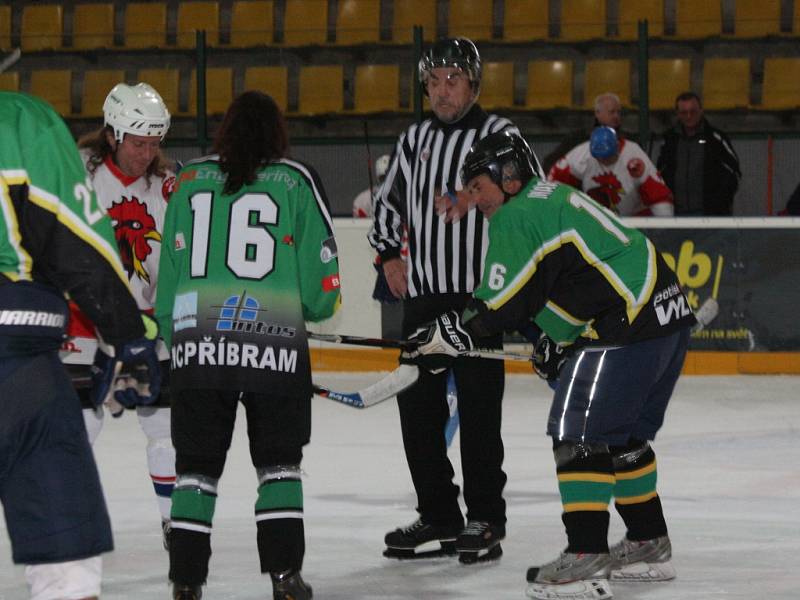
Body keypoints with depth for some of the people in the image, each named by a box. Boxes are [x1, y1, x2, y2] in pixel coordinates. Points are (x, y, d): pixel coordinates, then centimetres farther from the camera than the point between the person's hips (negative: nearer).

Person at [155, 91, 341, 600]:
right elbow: (322, 269, 0)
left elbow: (168, 275, 9)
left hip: (198, 343, 2)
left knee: (198, 463, 8)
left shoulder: (189, 182, 8)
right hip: (274, 344, -2)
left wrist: (173, 338, 19)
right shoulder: (297, 181, 2)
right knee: (278, 461, 10)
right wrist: (314, 307, 21)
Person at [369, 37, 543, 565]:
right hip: (423, 293, 6)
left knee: (478, 405, -7)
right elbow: (389, 200, 29)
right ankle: (438, 516, 14)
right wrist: (389, 253, 16)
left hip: (479, 292, -6)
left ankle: (485, 520, -1)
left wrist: (476, 196, -32)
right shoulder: (415, 140, 16)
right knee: (417, 403, 5)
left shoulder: (498, 134, -2)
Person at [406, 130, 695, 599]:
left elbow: (501, 305, -10)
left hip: (629, 325, -10)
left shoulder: (518, 216, -8)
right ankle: (650, 547, 29)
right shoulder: (553, 199, 24)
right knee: (623, 436, 21)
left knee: (579, 431, -8)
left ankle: (586, 561, -14)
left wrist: (448, 336, 1)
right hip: (669, 314, 10)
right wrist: (558, 344, 21)